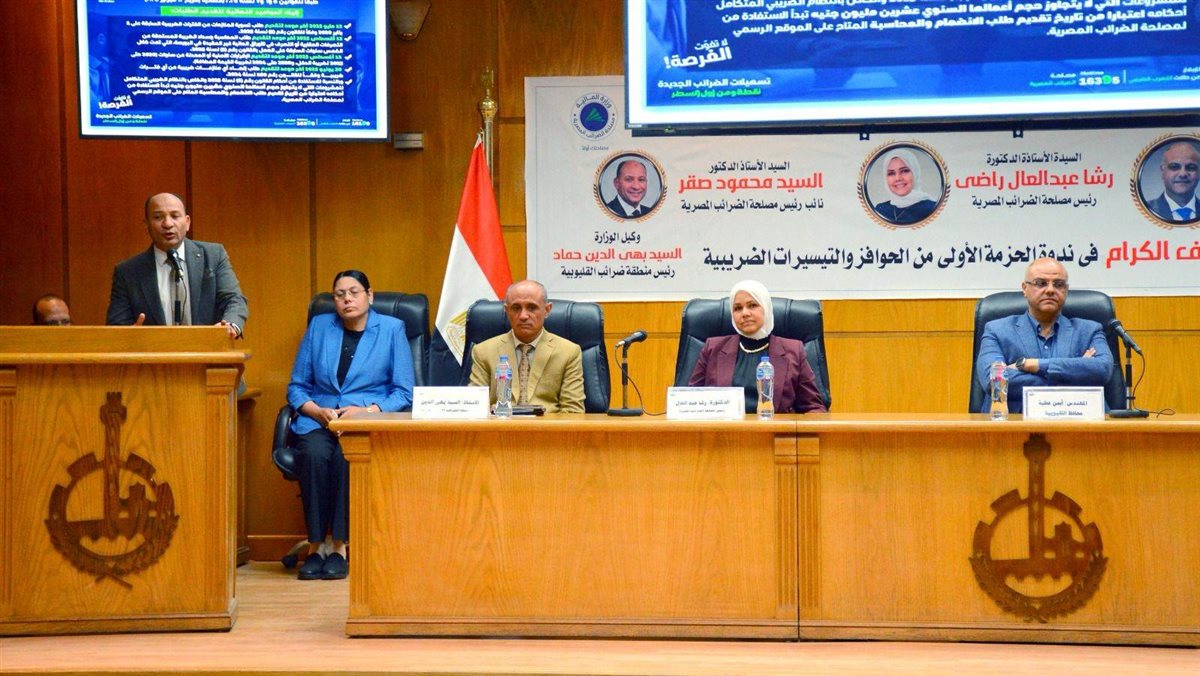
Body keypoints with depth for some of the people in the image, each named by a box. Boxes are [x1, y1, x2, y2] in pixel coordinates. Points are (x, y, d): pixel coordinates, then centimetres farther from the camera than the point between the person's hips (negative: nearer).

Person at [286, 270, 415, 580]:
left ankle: (340, 546, -26)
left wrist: (366, 410, -14)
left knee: (347, 455, -35)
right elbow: (296, 387, 13)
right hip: (318, 420, 2)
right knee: (314, 453, -33)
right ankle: (314, 546, -25)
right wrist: (318, 410, -8)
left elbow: (404, 393, 2)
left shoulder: (392, 329, 7)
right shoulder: (319, 327, 14)